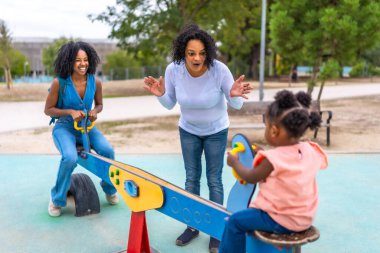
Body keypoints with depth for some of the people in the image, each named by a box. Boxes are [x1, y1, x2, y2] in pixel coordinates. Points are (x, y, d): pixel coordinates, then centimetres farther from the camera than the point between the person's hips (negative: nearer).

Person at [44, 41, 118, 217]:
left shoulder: (95, 82, -6)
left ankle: (109, 189, 6)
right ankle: (57, 199, -4)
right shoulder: (59, 82, -15)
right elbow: (48, 110, -6)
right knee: (70, 157, -31)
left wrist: (95, 111, -12)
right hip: (64, 128, -3)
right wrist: (70, 112, -21)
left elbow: (99, 104, 11)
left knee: (108, 151, -23)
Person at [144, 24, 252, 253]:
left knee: (214, 180, 5)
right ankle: (193, 226, 31)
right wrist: (160, 94, -30)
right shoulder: (173, 69, -23)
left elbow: (237, 105, -19)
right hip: (188, 131, 3)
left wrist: (234, 95, -41)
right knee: (192, 178, 13)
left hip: (216, 131, -2)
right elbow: (170, 104, -9)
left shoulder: (220, 70, -30)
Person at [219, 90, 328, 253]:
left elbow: (251, 178, -9)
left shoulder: (273, 159, -26)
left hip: (282, 221, -8)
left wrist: (234, 162, 8)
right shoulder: (310, 150, -8)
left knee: (235, 222, 3)